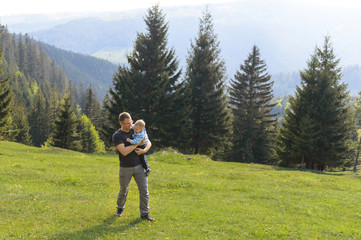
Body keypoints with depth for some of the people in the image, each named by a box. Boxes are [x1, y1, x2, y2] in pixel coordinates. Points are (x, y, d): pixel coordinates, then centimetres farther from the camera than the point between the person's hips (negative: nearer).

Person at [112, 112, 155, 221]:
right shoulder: (117, 136, -11)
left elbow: (148, 142, 9)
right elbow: (124, 151, -23)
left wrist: (144, 150, -12)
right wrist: (137, 143, -21)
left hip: (138, 166, 3)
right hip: (125, 168, -3)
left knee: (144, 190, -1)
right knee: (123, 190, 12)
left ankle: (144, 213, 8)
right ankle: (120, 208, 37)